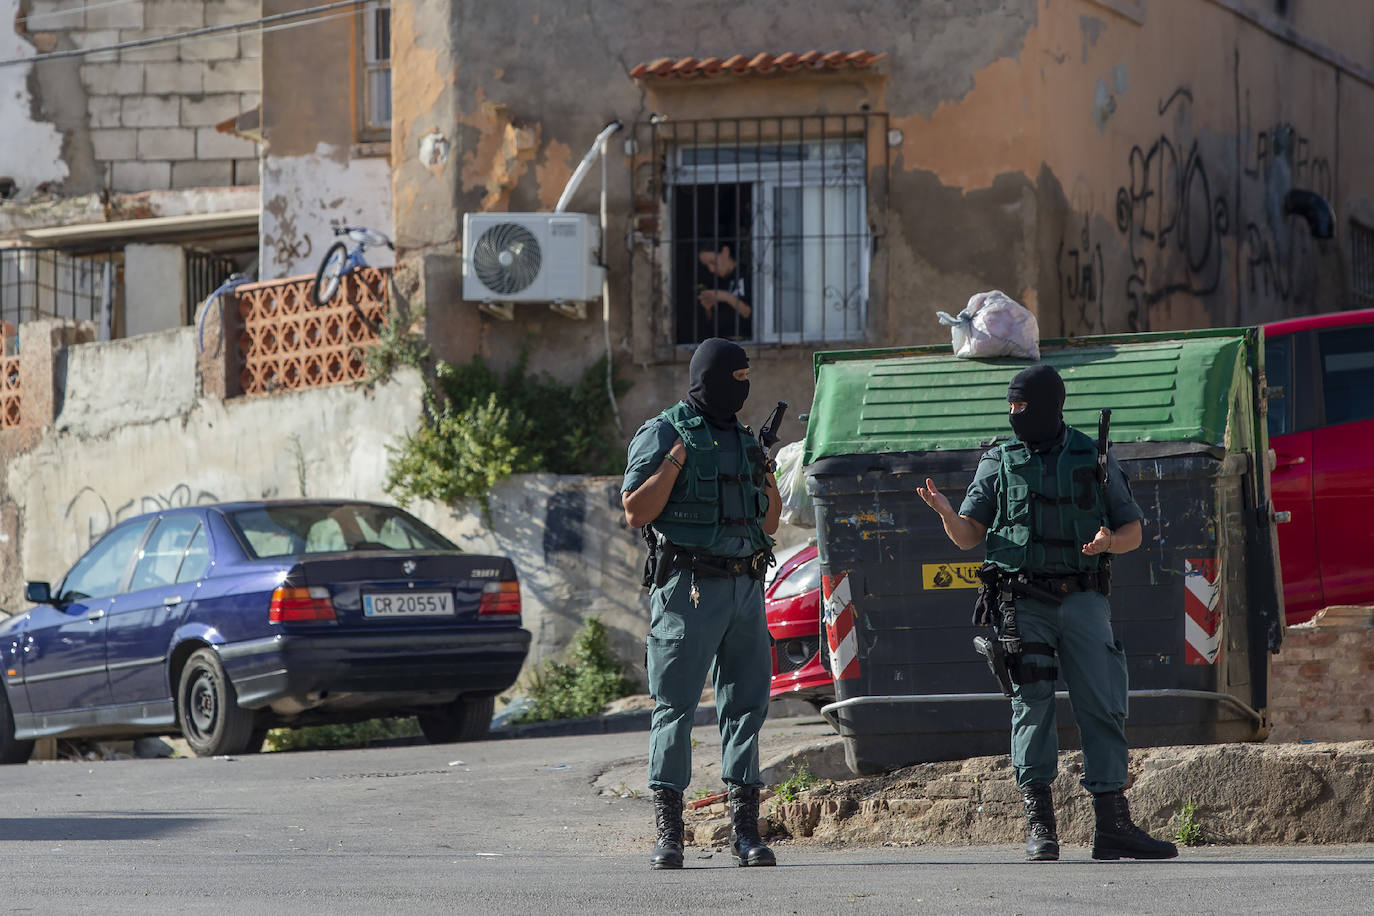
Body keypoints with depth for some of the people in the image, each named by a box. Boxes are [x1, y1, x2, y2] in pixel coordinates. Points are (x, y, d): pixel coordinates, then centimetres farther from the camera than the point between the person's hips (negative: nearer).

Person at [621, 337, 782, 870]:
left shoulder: (742, 439, 17)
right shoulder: (662, 435, -2)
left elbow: (769, 524, 21)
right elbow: (636, 513, -10)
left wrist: (766, 472, 5)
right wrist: (676, 459, -14)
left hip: (745, 589, 6)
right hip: (689, 589, -6)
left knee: (746, 706, 4)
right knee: (675, 708, -4)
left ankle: (745, 831, 8)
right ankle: (668, 834, -2)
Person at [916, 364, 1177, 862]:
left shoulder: (1094, 459, 9)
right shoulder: (998, 463, 9)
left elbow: (1133, 530, 12)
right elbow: (969, 536, 7)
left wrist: (1108, 541, -11)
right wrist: (945, 511, -14)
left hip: (1083, 600, 1)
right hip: (1024, 602, -1)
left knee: (1103, 708, -2)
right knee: (1032, 706, -6)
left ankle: (1113, 827, 1)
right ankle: (1039, 826, -5)